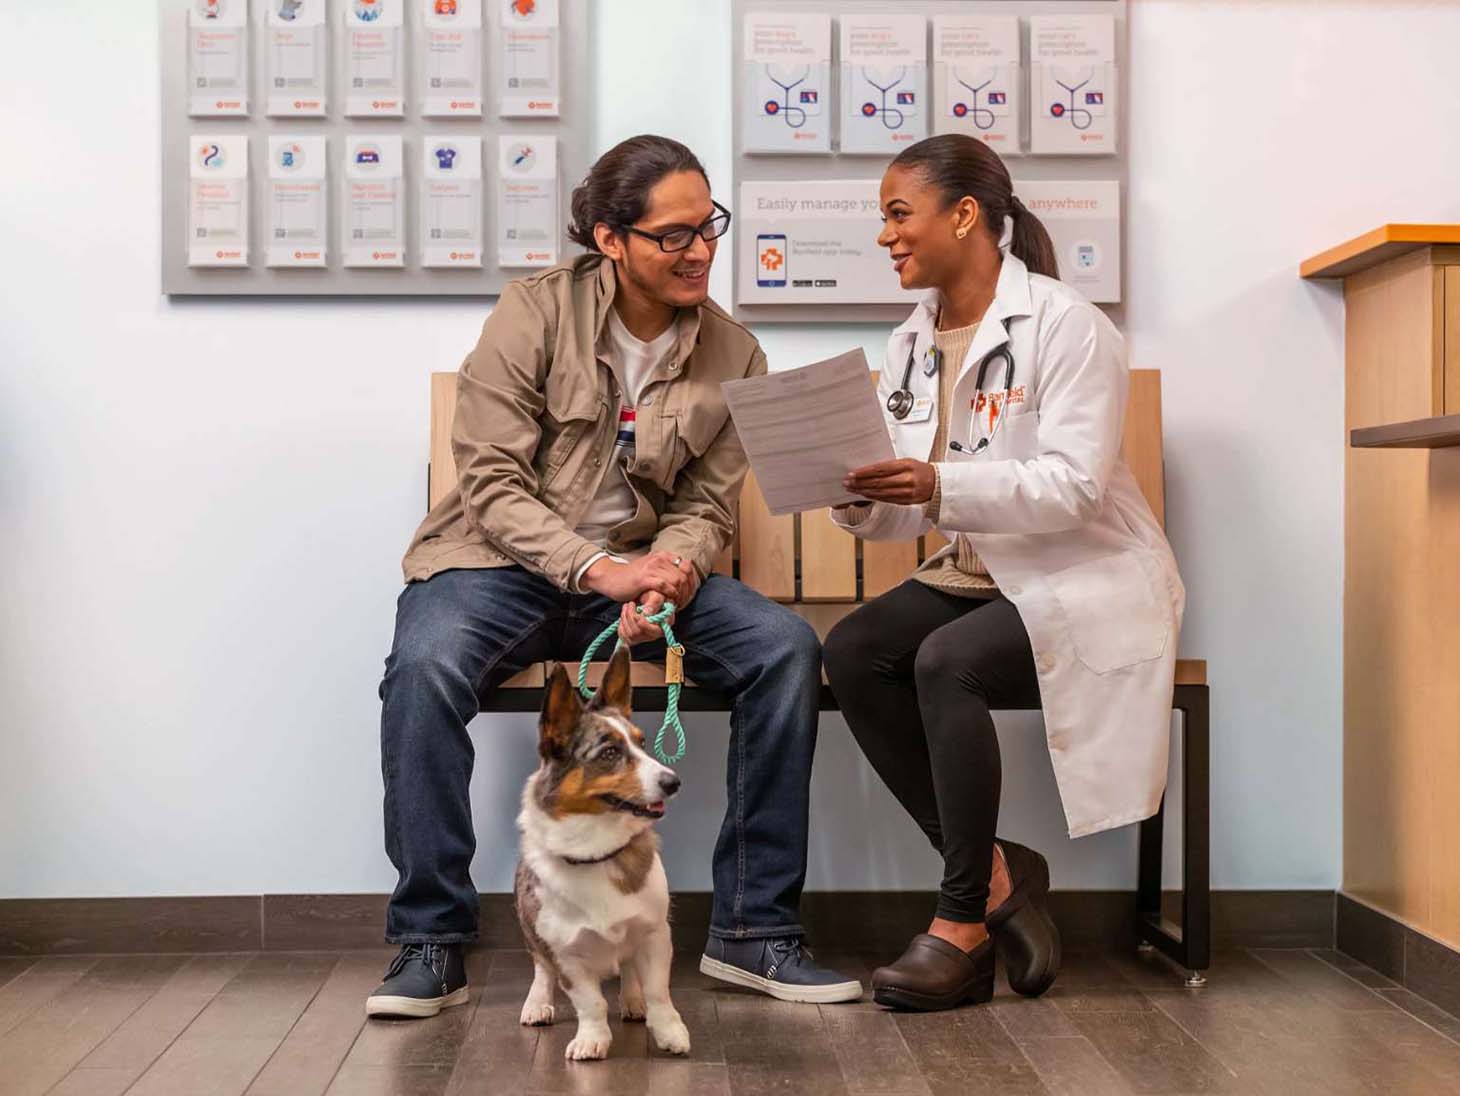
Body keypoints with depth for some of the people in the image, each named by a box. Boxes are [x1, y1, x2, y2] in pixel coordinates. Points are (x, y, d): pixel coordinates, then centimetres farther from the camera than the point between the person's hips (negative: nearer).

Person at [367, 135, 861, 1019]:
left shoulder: (734, 357, 3)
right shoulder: (536, 312, -8)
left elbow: (706, 507, 2)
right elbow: (493, 484, -12)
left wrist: (673, 574, -21)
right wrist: (597, 570, -26)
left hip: (641, 567, 3)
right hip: (502, 561, -3)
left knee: (787, 647, -21)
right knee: (425, 666, -35)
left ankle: (753, 930, -9)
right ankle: (431, 943, -16)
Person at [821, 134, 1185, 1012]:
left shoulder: (1066, 326, -11)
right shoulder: (912, 344, 9)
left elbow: (1073, 485, -22)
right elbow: (905, 516, 7)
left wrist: (939, 485, -35)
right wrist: (857, 499, -16)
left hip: (1088, 581, -6)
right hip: (979, 576, 7)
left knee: (947, 661, -32)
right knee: (852, 652, -20)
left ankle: (963, 920, -16)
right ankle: (994, 872, -11)